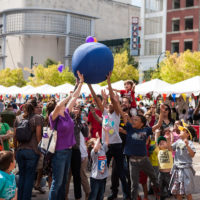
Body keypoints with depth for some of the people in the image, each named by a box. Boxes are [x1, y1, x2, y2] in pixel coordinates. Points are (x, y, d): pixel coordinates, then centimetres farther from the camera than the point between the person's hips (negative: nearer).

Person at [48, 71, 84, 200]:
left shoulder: (66, 113, 4)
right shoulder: (54, 117, -13)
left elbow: (75, 97, 7)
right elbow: (58, 105, -34)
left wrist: (81, 82, 6)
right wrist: (69, 96, -22)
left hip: (68, 150, 7)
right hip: (59, 152, -7)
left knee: (64, 181, 15)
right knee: (57, 182, -1)